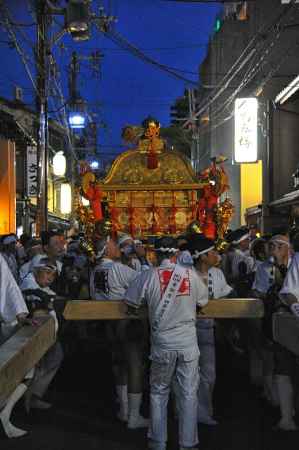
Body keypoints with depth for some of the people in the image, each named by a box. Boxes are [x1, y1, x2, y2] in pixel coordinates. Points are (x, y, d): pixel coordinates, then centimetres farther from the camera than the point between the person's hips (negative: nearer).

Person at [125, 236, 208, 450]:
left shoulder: (149, 275, -8)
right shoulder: (190, 274, -4)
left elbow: (131, 303, 1)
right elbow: (203, 301, 8)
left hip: (162, 345, 0)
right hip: (188, 344, 0)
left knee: (159, 393, 15)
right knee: (189, 393, 9)